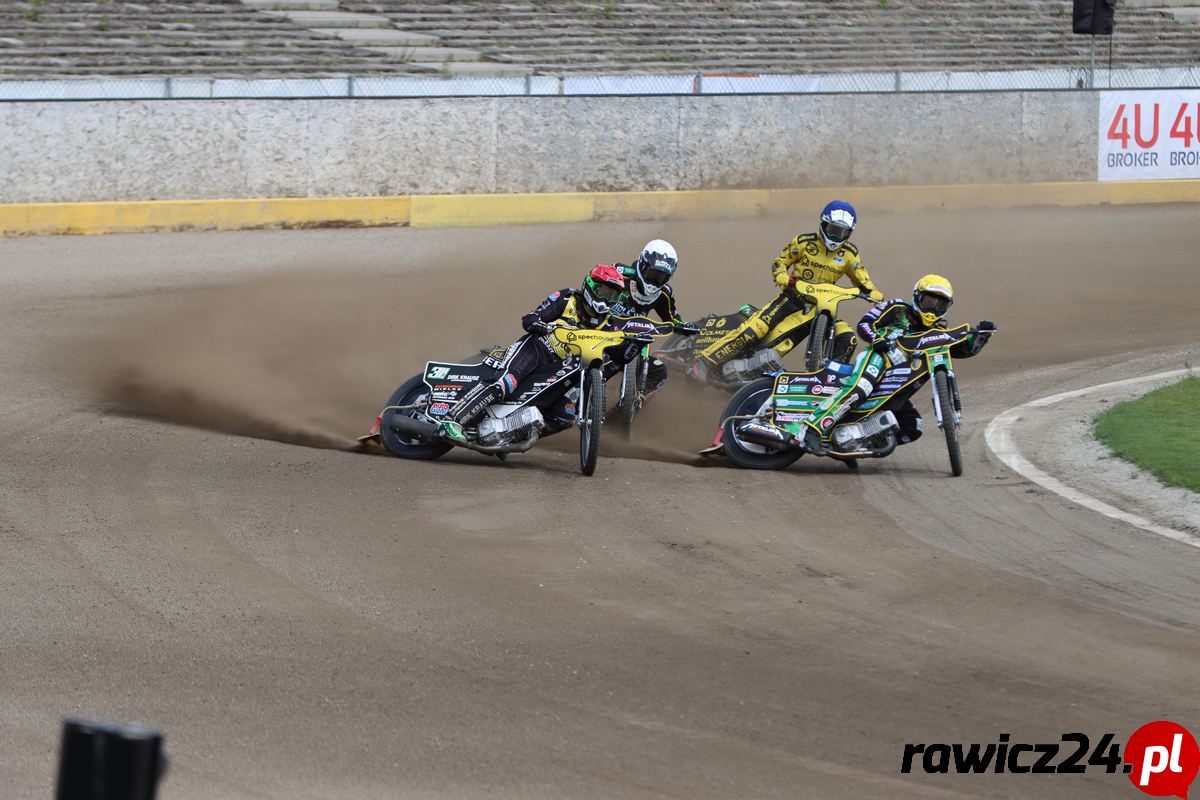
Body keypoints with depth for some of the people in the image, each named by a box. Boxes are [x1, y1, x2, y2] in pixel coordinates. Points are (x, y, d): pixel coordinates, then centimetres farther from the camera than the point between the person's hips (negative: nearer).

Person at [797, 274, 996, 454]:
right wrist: (876, 339, -21)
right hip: (876, 358, -8)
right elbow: (864, 324, -1)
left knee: (913, 428, -3)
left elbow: (966, 348, 18)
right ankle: (813, 429, -47)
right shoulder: (897, 309, 8)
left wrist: (981, 334, -1)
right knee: (857, 390, -39)